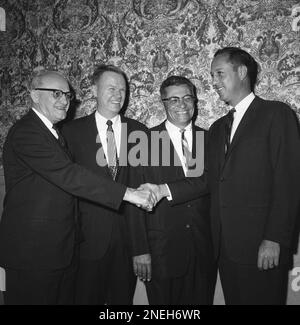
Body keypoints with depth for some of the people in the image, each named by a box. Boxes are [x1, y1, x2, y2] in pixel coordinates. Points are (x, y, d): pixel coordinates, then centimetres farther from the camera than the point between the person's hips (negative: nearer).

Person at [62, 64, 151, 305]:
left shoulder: (139, 131, 4)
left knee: (123, 298, 14)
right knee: (86, 298, 10)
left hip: (128, 237, 2)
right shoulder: (73, 131, 0)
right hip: (88, 238, -1)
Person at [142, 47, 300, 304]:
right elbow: (210, 178, 11)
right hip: (225, 246, 6)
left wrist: (275, 239, -15)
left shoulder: (276, 114, -3)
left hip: (262, 248, -6)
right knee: (233, 299, 14)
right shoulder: (218, 128, 18)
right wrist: (164, 190, -2)